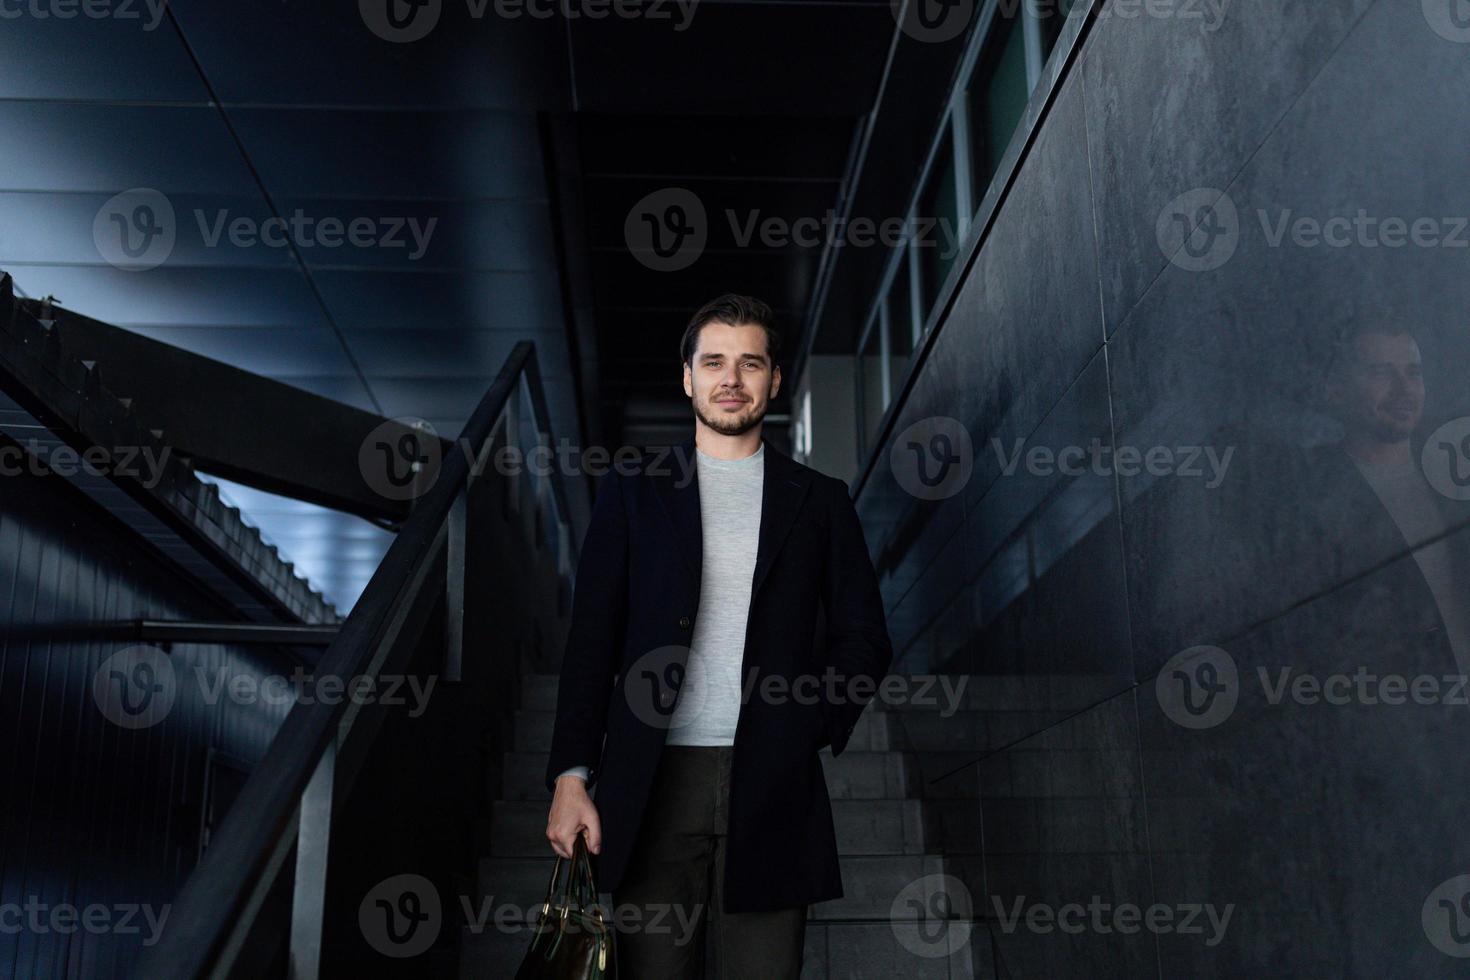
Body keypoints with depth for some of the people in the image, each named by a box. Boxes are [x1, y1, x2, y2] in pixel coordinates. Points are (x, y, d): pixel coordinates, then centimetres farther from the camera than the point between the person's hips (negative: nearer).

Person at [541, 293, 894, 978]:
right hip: (655, 785, 0)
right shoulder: (632, 492, 10)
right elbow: (591, 641, 5)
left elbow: (864, 639, 12)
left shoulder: (820, 501, 12)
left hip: (771, 788, 0)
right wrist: (571, 777, -3)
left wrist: (811, 736, -1)